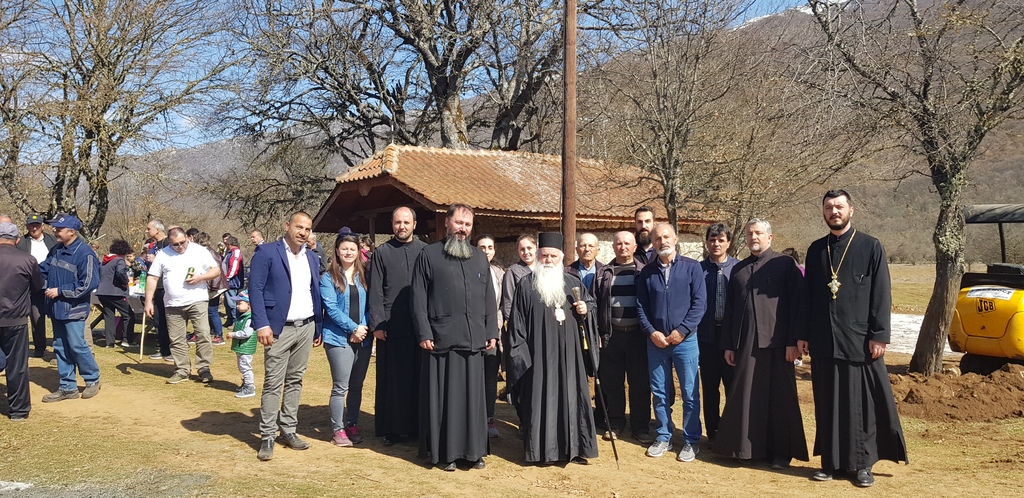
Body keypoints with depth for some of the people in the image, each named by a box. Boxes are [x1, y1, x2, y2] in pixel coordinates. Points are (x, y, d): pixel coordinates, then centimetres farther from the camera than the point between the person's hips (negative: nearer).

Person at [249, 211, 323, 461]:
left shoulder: (312, 258, 13)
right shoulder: (267, 253, -5)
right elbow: (255, 288, -10)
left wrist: (318, 327, 12)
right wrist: (262, 324, -17)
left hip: (306, 327, 6)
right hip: (280, 328, -6)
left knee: (295, 381, 10)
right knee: (273, 384, -3)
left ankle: (288, 430, 19)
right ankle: (267, 437, 4)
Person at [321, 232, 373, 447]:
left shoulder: (364, 275, 9)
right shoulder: (329, 277, -2)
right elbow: (331, 307, -9)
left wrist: (364, 328, -6)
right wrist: (353, 328, -13)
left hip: (363, 338, 4)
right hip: (339, 338, -4)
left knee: (357, 386, 10)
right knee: (341, 386, -4)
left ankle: (352, 425, 22)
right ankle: (338, 429, 7)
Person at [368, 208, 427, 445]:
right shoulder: (382, 253, 5)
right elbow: (375, 292, 2)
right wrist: (377, 324, -6)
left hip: (421, 325, 1)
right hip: (391, 327, -1)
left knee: (420, 378, 6)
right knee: (393, 379, 4)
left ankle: (419, 425, 16)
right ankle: (392, 429, 13)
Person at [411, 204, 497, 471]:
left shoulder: (480, 258, 14)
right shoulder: (429, 255, 1)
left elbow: (489, 298, 15)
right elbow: (419, 298, -3)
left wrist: (492, 332, 8)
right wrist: (424, 333, -10)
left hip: (474, 340, 4)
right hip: (441, 339, -4)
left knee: (473, 396, 8)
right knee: (443, 396, 1)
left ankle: (473, 449, 18)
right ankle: (444, 451, 11)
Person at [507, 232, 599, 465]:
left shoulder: (572, 283, 9)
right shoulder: (526, 285, 1)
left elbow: (590, 301, 20)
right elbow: (517, 321, -2)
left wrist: (585, 310, -3)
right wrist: (519, 352, -7)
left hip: (568, 353, 3)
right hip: (539, 354, -3)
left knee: (571, 396, 4)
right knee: (540, 398, 0)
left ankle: (573, 447, 13)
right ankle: (540, 448, 9)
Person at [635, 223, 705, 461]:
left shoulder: (691, 267, -1)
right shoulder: (647, 272, 6)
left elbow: (699, 303, -6)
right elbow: (641, 306, 7)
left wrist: (681, 330, -12)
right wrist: (651, 332, -6)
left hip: (685, 340, -3)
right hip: (655, 341, 3)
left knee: (690, 393, 2)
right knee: (659, 393, 9)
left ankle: (691, 441, 14)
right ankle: (663, 437, 21)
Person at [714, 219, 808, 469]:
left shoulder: (785, 264, 1)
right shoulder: (738, 269, 14)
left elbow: (797, 303, -4)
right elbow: (730, 308, 14)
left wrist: (793, 341, -10)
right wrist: (728, 344, 9)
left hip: (775, 343, -4)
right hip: (744, 343, 4)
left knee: (779, 398, 2)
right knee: (745, 397, 6)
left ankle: (781, 451, 12)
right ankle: (746, 447, 17)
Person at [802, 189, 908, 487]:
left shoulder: (871, 247, 0)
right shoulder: (816, 250, 9)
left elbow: (881, 295, -4)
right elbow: (808, 295, 11)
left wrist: (879, 336, -10)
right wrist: (803, 334, 7)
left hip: (859, 340, -3)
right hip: (823, 342, 3)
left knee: (862, 403, 3)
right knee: (827, 404, 7)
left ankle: (862, 464, 14)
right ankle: (831, 462, 17)